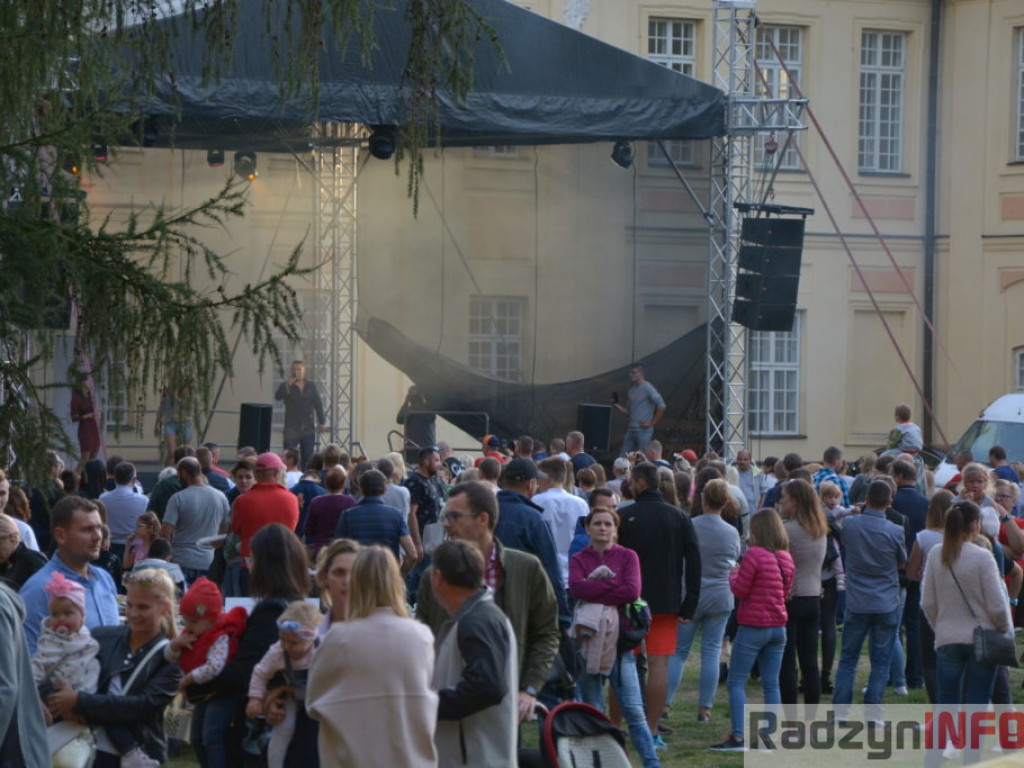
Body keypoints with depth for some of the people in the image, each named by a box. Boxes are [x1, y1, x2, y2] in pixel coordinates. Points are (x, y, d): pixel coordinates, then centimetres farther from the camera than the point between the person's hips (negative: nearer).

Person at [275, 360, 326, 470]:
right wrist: (288, 384, -25)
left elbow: (318, 404, 11)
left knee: (307, 458, 2)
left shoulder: (311, 387, 9)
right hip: (292, 427, -2)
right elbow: (277, 396, -17)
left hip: (308, 428, 2)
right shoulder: (286, 386, 2)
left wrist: (321, 422, 5)